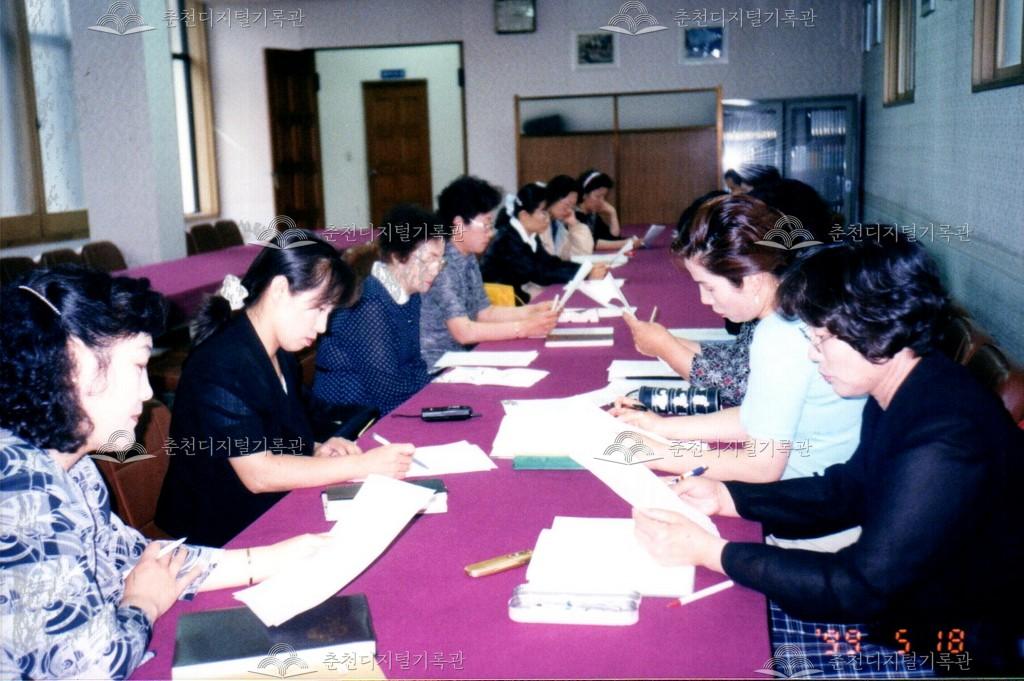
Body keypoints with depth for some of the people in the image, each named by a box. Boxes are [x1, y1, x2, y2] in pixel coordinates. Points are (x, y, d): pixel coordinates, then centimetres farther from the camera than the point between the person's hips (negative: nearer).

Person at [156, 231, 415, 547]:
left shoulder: (281, 358, 8)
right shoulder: (221, 367, -20)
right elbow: (258, 474, -22)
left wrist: (315, 451, 0)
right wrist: (362, 465, -20)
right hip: (223, 538, -8)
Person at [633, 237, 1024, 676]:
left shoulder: (945, 443, -32)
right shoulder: (898, 394, -4)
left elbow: (859, 589, -29)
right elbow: (848, 490, 11)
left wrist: (708, 551, -25)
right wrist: (725, 497, -1)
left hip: (944, 653, -8)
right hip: (893, 595, 8)